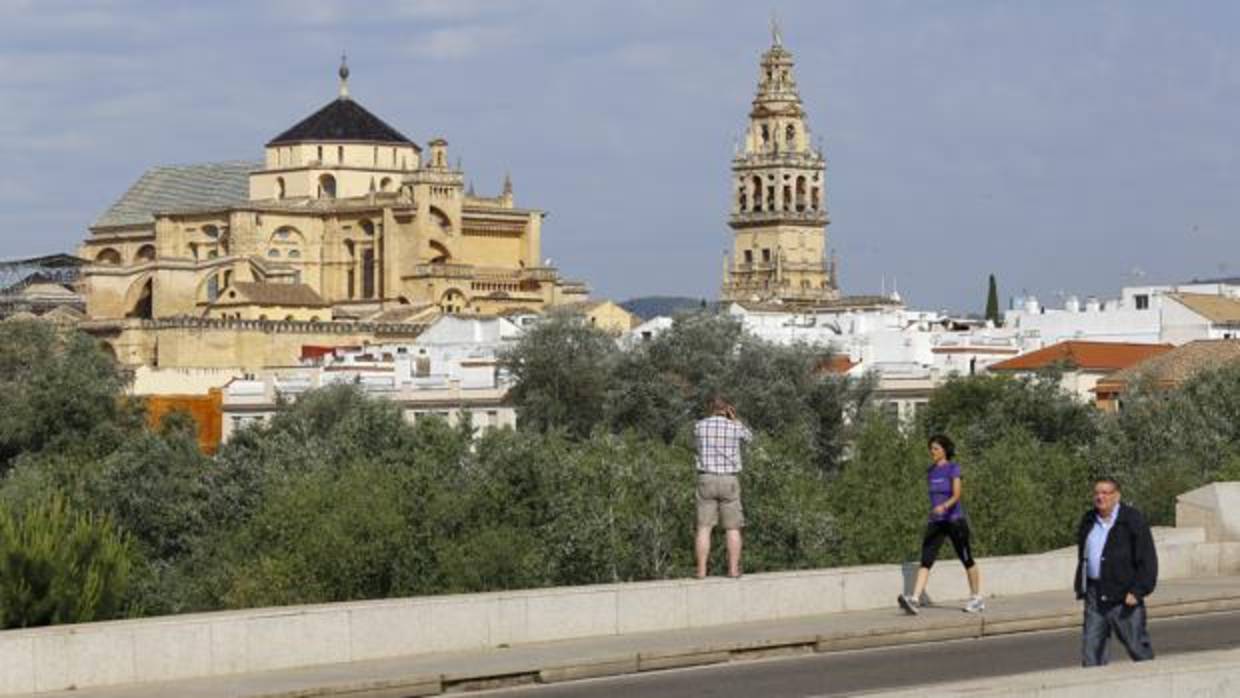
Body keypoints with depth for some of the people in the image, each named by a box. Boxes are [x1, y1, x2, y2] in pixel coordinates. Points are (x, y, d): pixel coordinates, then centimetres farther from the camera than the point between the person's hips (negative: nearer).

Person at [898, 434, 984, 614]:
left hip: (954, 520, -5)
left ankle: (977, 599, 26)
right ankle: (914, 600, -24)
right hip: (935, 522, 5)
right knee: (926, 560, -11)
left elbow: (957, 494, -20)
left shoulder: (953, 468, -8)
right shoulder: (931, 471, 11)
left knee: (966, 560, 9)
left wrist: (944, 506, -37)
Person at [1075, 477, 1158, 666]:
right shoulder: (1089, 521, 14)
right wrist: (1081, 588, 15)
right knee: (1090, 646, 0)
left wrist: (1137, 591, -15)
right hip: (1095, 594, 6)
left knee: (1137, 645, 0)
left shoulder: (1132, 520, -6)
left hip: (1124, 596, -6)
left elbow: (1147, 560, -8)